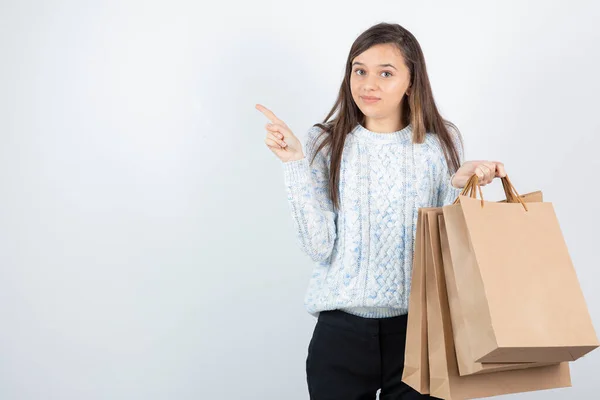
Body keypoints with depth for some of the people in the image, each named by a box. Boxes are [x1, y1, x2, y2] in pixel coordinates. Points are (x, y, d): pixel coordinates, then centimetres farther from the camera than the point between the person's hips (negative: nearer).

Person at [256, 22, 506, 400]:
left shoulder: (441, 141, 1)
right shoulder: (326, 142, 0)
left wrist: (459, 185, -13)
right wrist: (295, 163, -12)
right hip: (340, 330, 0)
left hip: (418, 328, 1)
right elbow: (319, 246, -8)